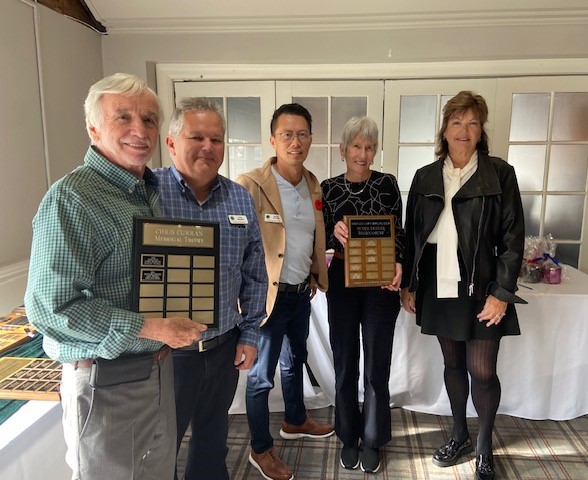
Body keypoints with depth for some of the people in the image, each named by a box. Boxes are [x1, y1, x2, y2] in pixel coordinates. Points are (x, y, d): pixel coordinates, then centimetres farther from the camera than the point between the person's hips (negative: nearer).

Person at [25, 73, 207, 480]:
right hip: (108, 381, -7)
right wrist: (152, 328, -22)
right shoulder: (72, 197, -18)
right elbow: (51, 306, -23)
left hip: (160, 366, 8)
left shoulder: (152, 191, 7)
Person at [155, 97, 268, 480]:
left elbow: (255, 275, 8)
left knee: (213, 441, 24)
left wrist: (249, 334, 6)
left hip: (224, 349, 4)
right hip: (165, 353, -4)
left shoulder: (241, 199, 2)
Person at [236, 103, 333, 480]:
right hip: (269, 294, -7)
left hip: (302, 292, 7)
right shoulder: (251, 185, -18)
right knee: (262, 375, 8)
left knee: (295, 360, 25)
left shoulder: (314, 187, 5)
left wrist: (315, 277, 13)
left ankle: (296, 421, 49)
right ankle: (261, 450, 30)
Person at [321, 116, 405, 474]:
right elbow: (321, 238, 4)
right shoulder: (329, 187, 3)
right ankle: (349, 436, 30)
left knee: (377, 363, 7)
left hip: (380, 282, -1)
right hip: (341, 281, 1)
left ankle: (373, 440, 27)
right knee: (345, 362, 10)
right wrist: (335, 232, -18)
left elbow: (398, 232, 0)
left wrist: (398, 265, -17)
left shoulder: (387, 183, 0)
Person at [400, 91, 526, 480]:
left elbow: (513, 238, -5)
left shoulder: (500, 174, -3)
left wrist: (501, 293, -10)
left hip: (480, 287, -3)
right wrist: (408, 285, 6)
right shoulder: (426, 177, 6)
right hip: (439, 287, 3)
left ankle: (485, 448, 28)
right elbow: (412, 234, 8)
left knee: (482, 372, 3)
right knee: (453, 363, 16)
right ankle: (460, 436, 36)